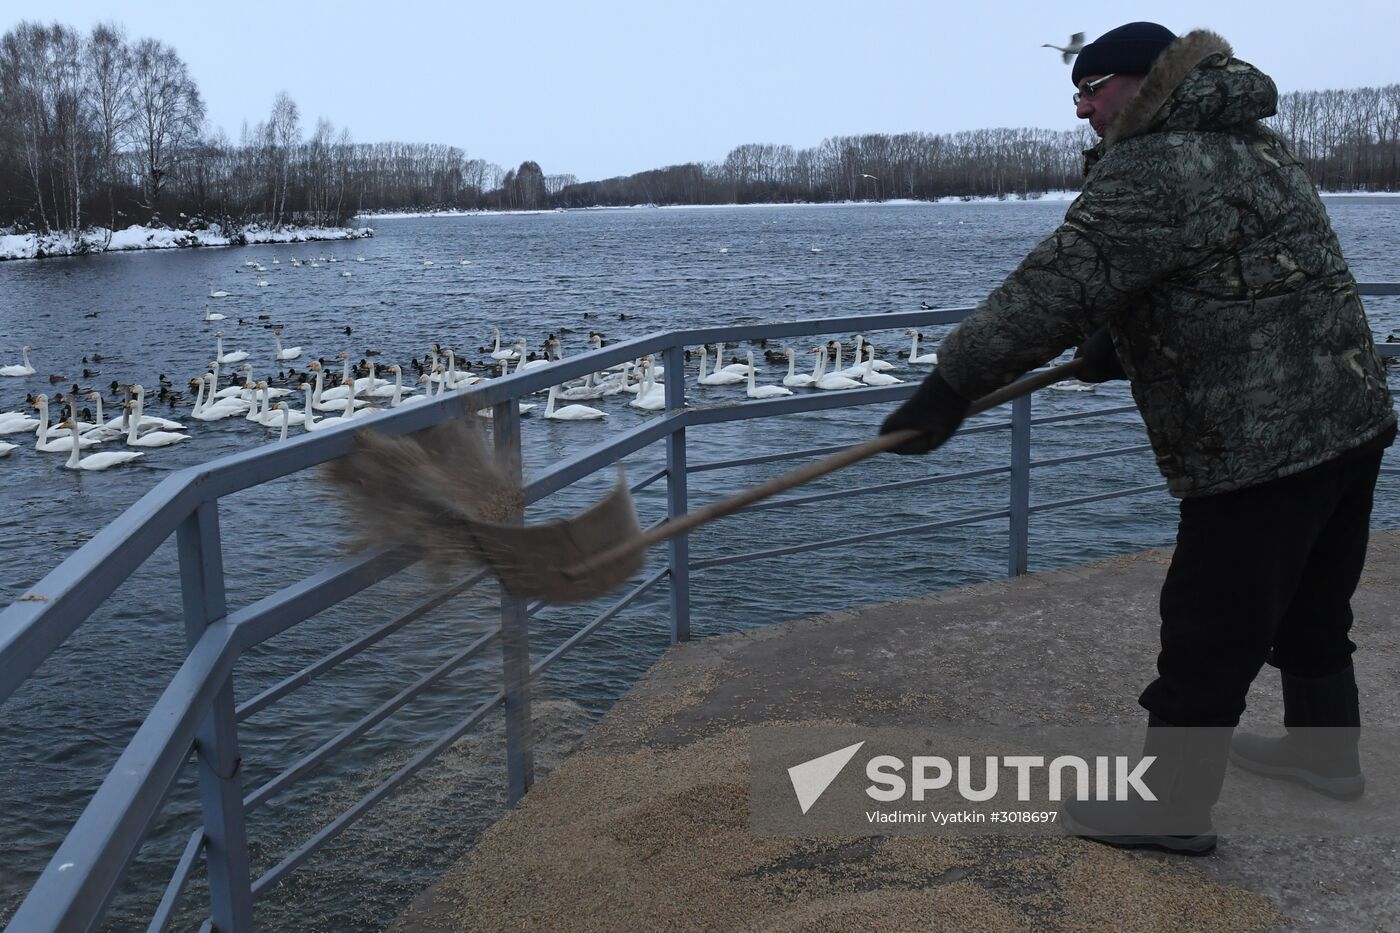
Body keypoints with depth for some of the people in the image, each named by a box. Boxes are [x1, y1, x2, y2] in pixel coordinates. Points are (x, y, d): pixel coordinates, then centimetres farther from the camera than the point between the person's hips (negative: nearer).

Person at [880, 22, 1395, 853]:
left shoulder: (1153, 170, -16)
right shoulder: (1255, 146, 16)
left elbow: (1055, 289, -21)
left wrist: (950, 384, -17)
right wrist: (1118, 346, 15)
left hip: (1261, 449, -10)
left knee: (1207, 636, 1)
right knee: (1311, 608, 25)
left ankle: (1173, 806, 13)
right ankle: (1327, 750, 41)